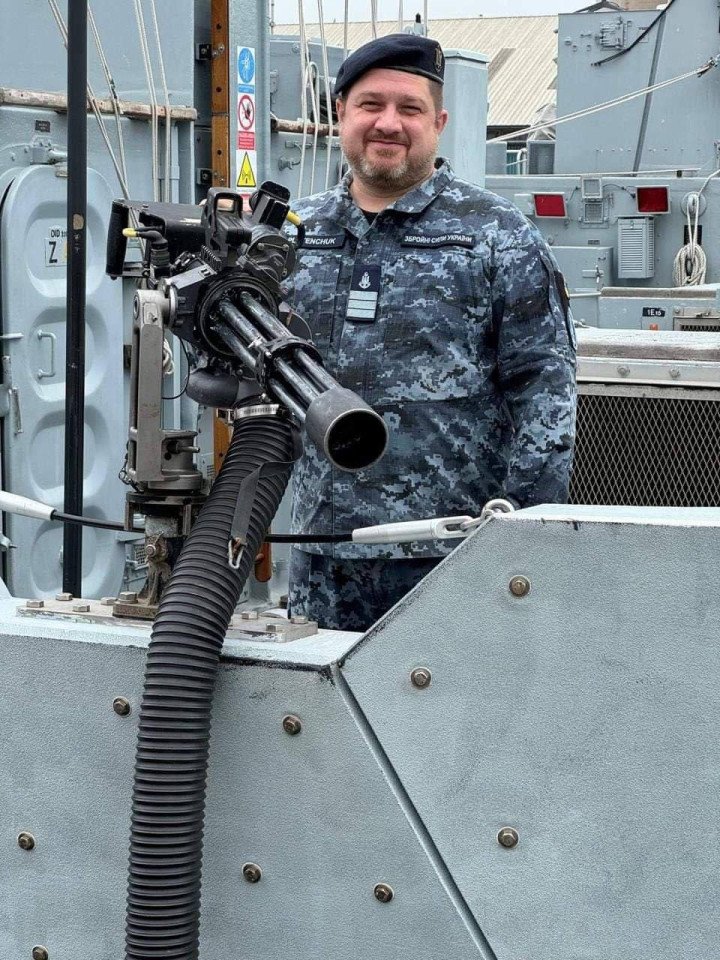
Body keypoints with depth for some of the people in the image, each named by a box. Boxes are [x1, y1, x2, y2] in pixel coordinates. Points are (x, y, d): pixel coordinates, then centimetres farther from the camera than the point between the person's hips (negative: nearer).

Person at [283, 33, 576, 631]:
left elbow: (543, 382, -4)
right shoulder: (295, 234, 12)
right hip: (323, 554, 4)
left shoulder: (498, 236, -1)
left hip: (453, 556, -4)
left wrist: (526, 525, -11)